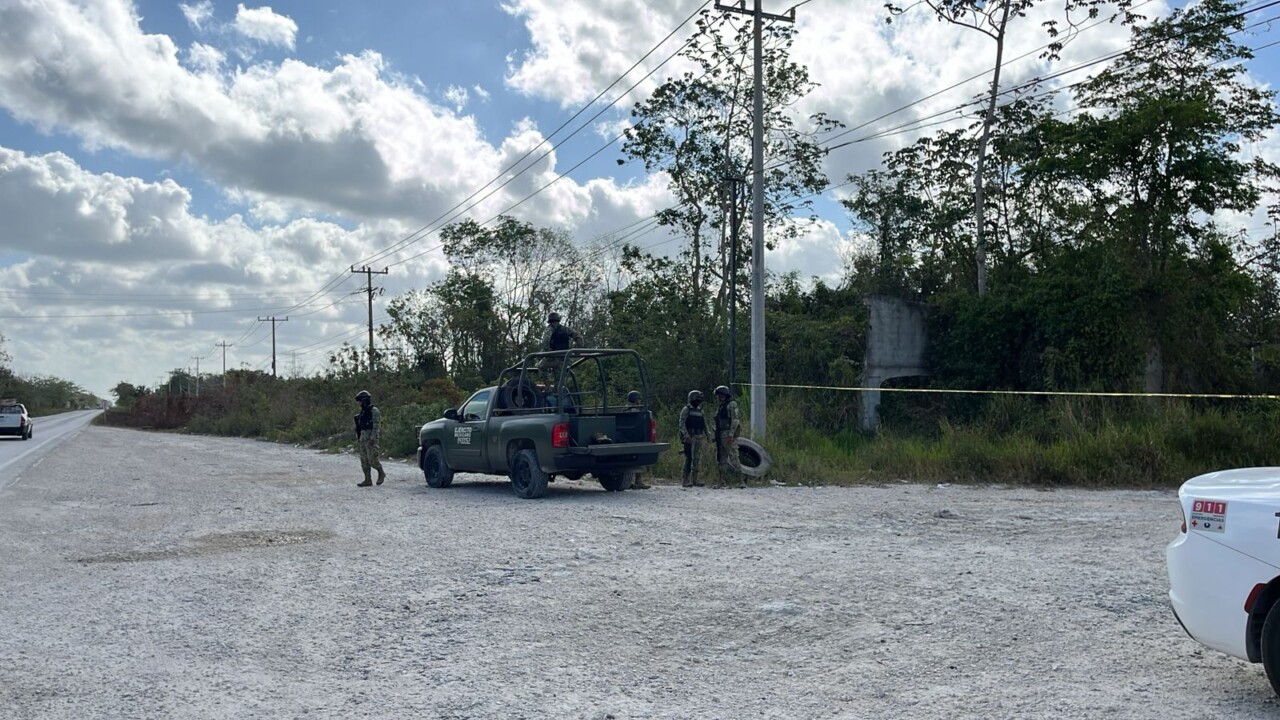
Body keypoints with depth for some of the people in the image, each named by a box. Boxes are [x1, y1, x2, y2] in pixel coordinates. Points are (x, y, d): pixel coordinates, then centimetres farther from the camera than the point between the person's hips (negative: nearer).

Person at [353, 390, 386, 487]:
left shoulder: (374, 411, -8)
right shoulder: (362, 412, 17)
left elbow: (376, 425, -16)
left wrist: (372, 438, -24)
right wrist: (358, 439, 17)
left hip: (371, 439, -8)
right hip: (362, 439, 8)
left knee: (372, 459, -11)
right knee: (364, 461, 4)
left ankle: (381, 473, 10)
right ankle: (367, 480, 5)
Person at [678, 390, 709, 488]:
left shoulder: (700, 411, 16)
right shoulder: (686, 410, -2)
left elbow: (704, 425, 19)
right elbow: (682, 424, -10)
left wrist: (707, 435, 7)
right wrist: (687, 436, -19)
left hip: (699, 438, 6)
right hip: (689, 438, -6)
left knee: (697, 459, 6)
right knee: (689, 458, -11)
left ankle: (694, 479, 12)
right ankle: (685, 480, -9)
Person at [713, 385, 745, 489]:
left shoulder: (732, 404, -8)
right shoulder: (722, 406, 19)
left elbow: (735, 420, -18)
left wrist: (731, 434, -25)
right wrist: (717, 437, 19)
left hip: (729, 435, -9)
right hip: (721, 436, 9)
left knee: (733, 458, -12)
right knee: (721, 459, 8)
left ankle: (741, 481, -11)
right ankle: (721, 482, 10)